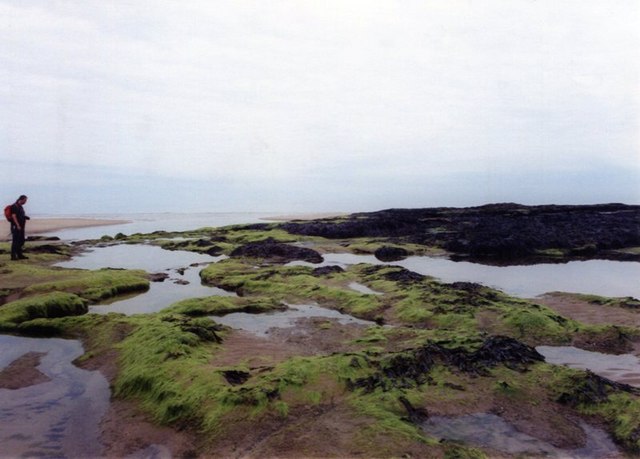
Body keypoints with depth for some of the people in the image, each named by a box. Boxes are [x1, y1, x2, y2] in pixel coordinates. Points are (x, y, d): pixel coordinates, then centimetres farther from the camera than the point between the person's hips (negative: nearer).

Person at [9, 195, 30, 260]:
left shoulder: (20, 207, 17)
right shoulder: (14, 206, -11)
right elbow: (13, 216, -19)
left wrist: (25, 218, 10)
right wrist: (18, 225, -23)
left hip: (21, 227, 10)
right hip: (16, 226, -10)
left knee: (21, 241, 12)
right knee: (15, 241, -8)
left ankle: (20, 255, 18)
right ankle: (13, 256, -5)